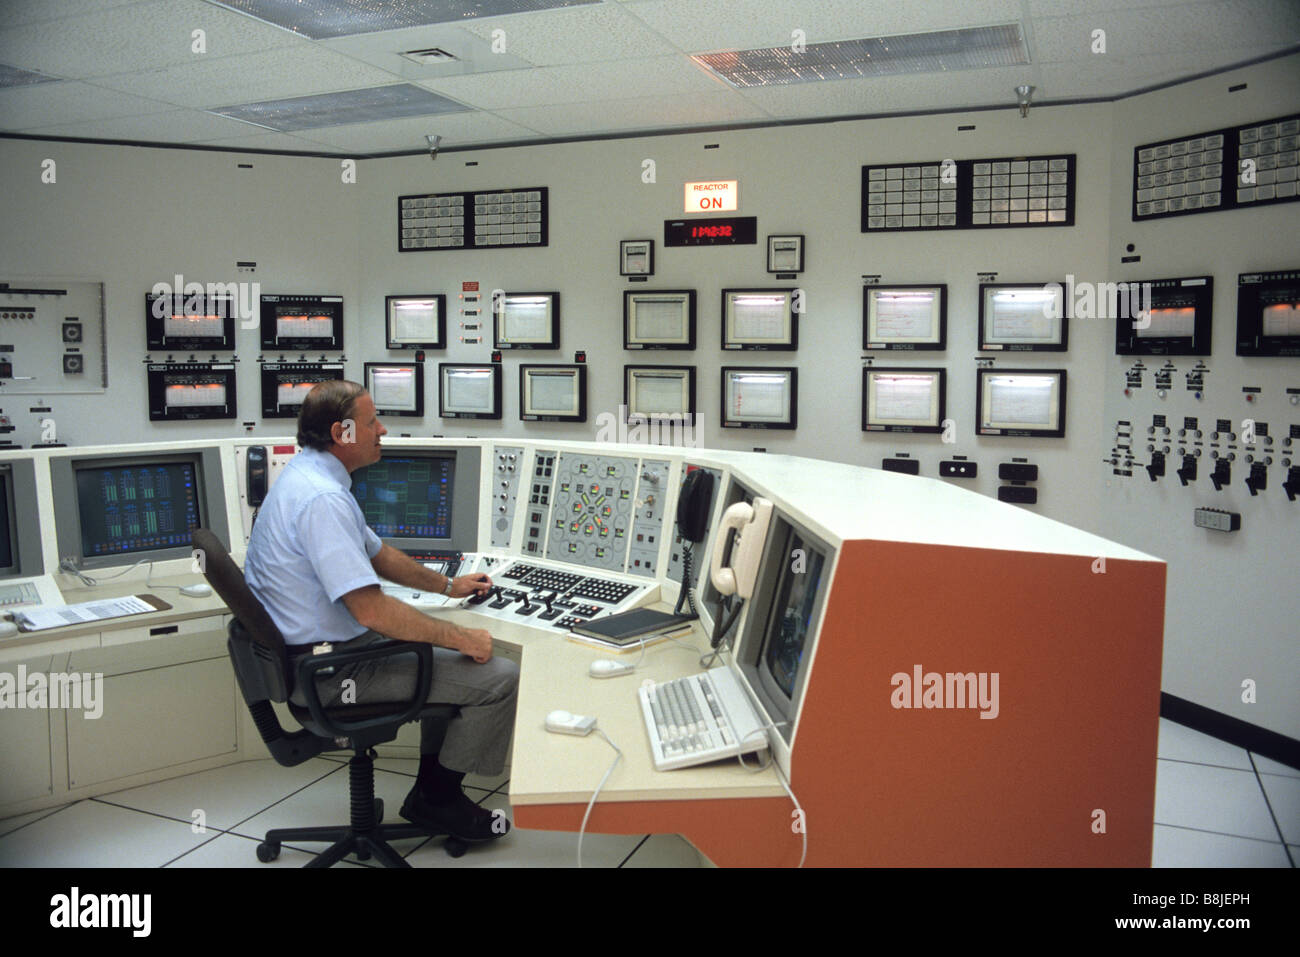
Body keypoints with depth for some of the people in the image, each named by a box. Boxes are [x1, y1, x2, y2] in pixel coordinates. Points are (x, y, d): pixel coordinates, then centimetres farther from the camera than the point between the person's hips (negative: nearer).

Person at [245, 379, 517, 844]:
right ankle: (437, 800, 10)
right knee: (499, 676, -11)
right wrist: (461, 638, -19)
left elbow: (376, 553, 21)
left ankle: (432, 792, 27)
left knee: (451, 657, 23)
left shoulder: (307, 476, 9)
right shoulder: (322, 499, -26)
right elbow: (371, 610, -30)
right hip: (330, 668, -11)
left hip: (315, 648, 11)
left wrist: (447, 585, 27)